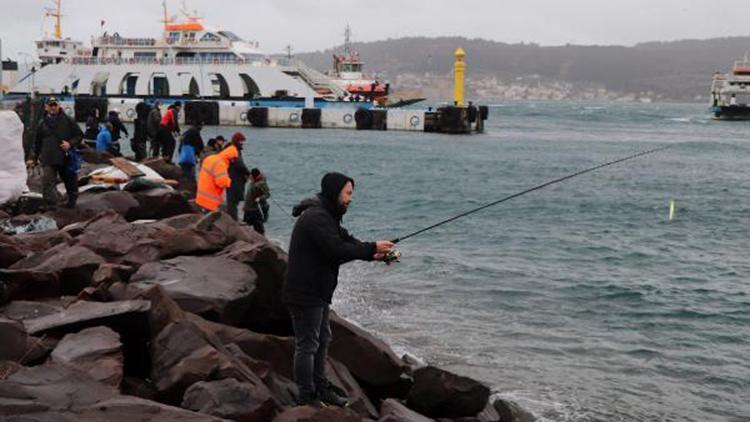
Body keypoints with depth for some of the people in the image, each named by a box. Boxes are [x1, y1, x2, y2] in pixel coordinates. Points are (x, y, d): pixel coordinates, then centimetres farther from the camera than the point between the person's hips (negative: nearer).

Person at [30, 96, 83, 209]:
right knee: (48, 183, -12)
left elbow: (79, 135, 2)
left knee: (70, 182, 13)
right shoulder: (42, 123, 8)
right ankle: (50, 204, -10)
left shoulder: (68, 120, 0)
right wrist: (34, 158, 15)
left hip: (66, 158, -1)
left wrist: (70, 144, -15)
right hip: (48, 160, 1)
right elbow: (37, 143, 17)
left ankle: (72, 201, 33)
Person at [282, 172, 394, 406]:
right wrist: (372, 248, -21)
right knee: (307, 345, -2)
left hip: (318, 291, 11)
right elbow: (337, 251, -29)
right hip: (304, 293, -11)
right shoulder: (316, 217, -22)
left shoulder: (327, 215, 13)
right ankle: (307, 398, 7)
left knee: (322, 340, 21)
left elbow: (346, 240, 11)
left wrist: (374, 254, -5)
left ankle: (320, 387, 35)